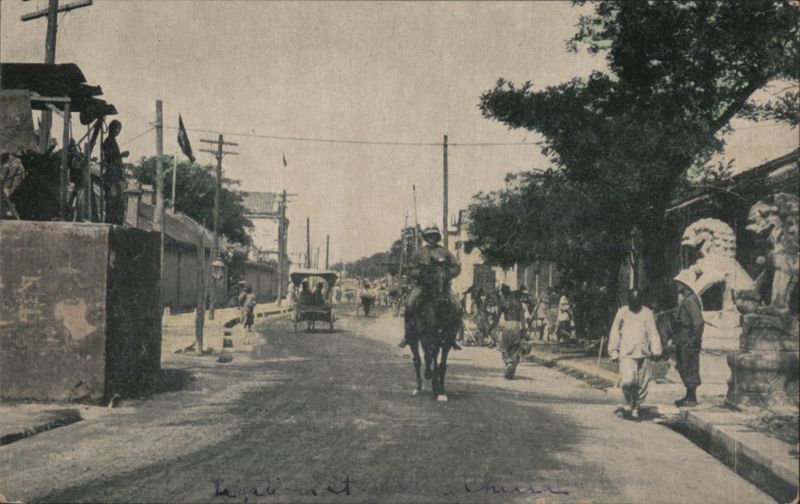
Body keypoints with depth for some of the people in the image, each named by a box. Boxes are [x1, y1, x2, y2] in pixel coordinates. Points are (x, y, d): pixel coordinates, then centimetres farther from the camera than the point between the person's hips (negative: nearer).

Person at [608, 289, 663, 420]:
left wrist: (656, 350, -3)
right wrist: (614, 351, 4)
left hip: (644, 354, 2)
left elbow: (653, 333, 7)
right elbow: (615, 333, 8)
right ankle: (628, 404, 7)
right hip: (626, 354, -2)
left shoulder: (647, 313, 8)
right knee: (628, 381, -17)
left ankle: (635, 409, 18)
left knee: (642, 384, 3)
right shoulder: (622, 312, 5)